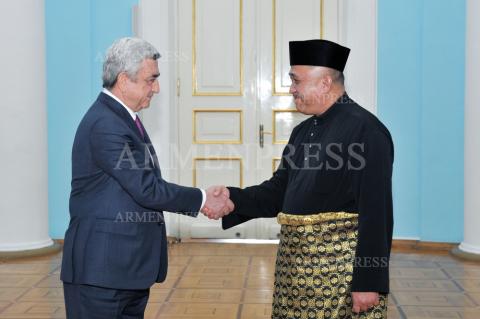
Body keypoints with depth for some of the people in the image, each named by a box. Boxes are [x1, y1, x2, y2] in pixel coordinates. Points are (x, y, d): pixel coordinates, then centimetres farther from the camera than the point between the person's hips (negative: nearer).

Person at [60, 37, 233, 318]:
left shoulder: (122, 117, 13)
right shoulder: (104, 125, -18)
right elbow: (146, 189, -20)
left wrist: (200, 200, 6)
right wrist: (201, 199, -10)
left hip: (130, 265, 10)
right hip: (102, 267, -10)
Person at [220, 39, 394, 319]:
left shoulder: (366, 130, -13)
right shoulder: (304, 131, 13)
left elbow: (376, 213, -17)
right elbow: (279, 191, 14)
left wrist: (368, 282, -19)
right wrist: (232, 199, -2)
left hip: (342, 271, -8)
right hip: (296, 267, 8)